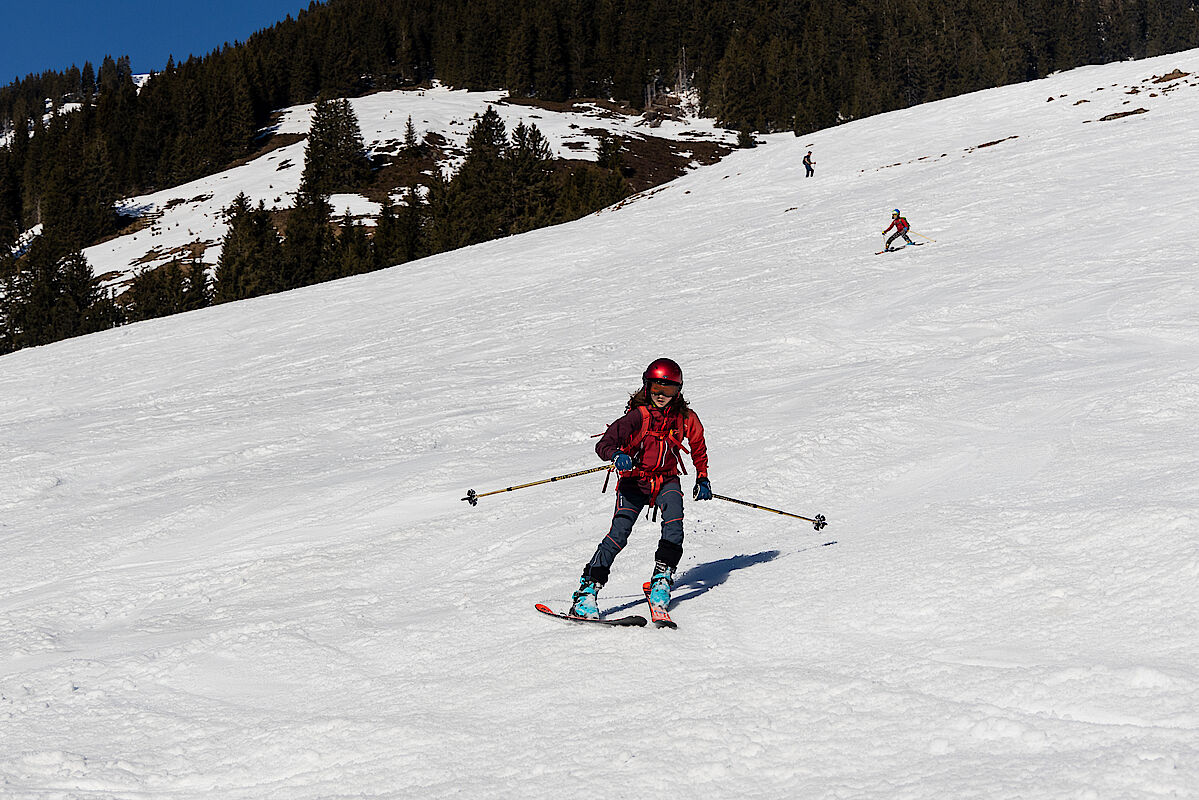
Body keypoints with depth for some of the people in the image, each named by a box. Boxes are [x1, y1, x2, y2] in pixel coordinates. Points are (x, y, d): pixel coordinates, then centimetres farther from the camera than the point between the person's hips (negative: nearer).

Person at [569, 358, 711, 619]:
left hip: (667, 480, 3)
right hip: (634, 481, -3)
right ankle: (588, 588, -18)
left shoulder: (686, 419, -1)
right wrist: (616, 455, -41)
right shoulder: (638, 416, -12)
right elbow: (603, 444, -20)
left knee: (674, 521, -28)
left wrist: (702, 479, 13)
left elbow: (699, 449, 20)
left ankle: (662, 578, -18)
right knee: (619, 532, -20)